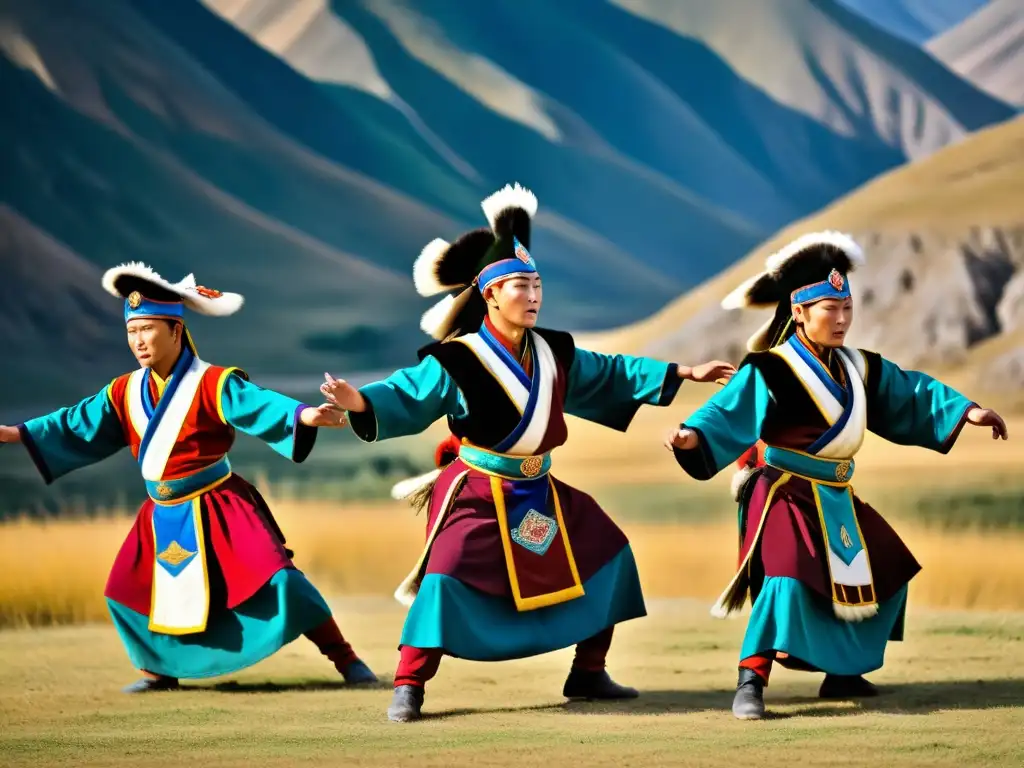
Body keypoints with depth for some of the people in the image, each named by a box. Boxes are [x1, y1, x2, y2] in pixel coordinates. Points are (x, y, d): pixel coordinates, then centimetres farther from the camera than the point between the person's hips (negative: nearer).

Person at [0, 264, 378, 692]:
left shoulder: (212, 384, -15)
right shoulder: (125, 393, 4)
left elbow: (260, 407, -29)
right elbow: (78, 428, 12)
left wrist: (303, 416, -49)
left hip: (220, 509, -6)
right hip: (164, 517, 6)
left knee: (276, 581, -17)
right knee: (128, 593, 7)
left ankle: (345, 660, -7)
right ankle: (161, 671, 30)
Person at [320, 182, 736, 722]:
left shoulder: (552, 353, 4)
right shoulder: (457, 361, -15)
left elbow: (608, 376, 17)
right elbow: (408, 396, -23)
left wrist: (682, 374, 20)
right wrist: (360, 403, -45)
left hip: (538, 493, 7)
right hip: (479, 494, -7)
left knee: (604, 550, 10)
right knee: (449, 576, -24)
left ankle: (588, 672, 22)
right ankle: (408, 688, -15)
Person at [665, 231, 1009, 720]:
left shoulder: (858, 368, 7)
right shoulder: (770, 372, -16)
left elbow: (911, 397, 13)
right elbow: (730, 414, -27)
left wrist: (964, 411, 5)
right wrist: (693, 436, -46)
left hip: (837, 500, 8)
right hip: (786, 496, -8)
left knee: (884, 574, 16)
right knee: (788, 577, -29)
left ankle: (843, 672, 27)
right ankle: (751, 682, -28)